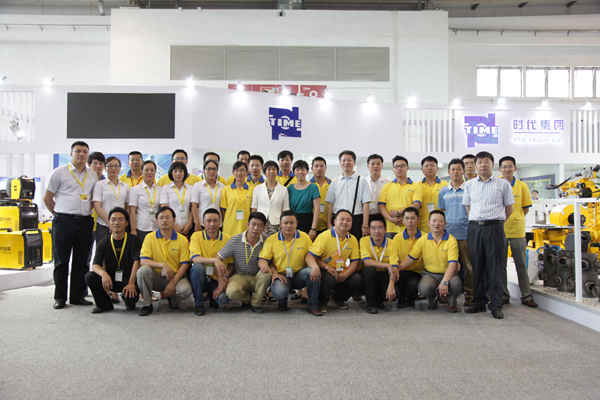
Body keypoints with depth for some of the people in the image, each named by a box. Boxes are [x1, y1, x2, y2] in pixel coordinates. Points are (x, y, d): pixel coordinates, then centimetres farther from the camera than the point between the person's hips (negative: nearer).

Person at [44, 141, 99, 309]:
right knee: (61, 260, 1)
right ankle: (60, 297, 10)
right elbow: (47, 198, 4)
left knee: (81, 261, 6)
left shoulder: (93, 175, 13)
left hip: (85, 222, 4)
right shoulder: (59, 172, 1)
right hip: (64, 221, -3)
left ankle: (78, 295, 14)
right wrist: (59, 215, 5)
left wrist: (87, 213, 9)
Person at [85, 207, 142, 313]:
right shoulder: (103, 243, 4)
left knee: (131, 297, -32)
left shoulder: (134, 240, -3)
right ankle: (105, 304, 0)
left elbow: (137, 262, -14)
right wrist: (103, 273, -32)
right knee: (89, 276, -22)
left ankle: (129, 303, 9)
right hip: (110, 280, 3)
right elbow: (95, 265, -7)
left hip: (128, 280, -3)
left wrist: (131, 283, -28)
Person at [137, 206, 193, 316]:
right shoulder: (150, 237, 0)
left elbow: (185, 265, -5)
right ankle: (147, 304, -10)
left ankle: (173, 301, 7)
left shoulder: (182, 239, -1)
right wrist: (163, 265, -26)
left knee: (186, 289, -32)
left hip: (176, 277, -1)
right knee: (143, 270, -30)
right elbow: (143, 261, -10)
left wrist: (173, 283, -17)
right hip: (156, 277, 1)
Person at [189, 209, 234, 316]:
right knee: (198, 266, -34)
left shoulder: (227, 239, -1)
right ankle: (198, 304, -14)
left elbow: (231, 265, 0)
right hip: (200, 277, 0)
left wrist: (222, 281, -13)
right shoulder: (196, 236, -4)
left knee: (223, 298, -29)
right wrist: (214, 260, -35)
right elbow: (195, 259, -20)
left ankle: (213, 296, 11)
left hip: (217, 280, 0)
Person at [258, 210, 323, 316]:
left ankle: (312, 306, -12)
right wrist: (273, 272, -21)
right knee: (279, 291, -35)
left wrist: (315, 266, -26)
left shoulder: (304, 237, 4)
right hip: (281, 275, -2)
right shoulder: (271, 240, 0)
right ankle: (282, 302, 7)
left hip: (299, 275, 2)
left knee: (313, 272, -31)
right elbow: (263, 259, -3)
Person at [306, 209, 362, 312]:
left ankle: (338, 298, 10)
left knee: (358, 279, -21)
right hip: (324, 272, -5)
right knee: (329, 279, -37)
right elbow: (310, 257, -18)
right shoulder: (324, 236, -12)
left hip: (341, 274, 5)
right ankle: (321, 303, -4)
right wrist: (327, 267, -31)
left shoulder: (353, 240, 4)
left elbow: (355, 262, 2)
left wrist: (344, 275, -18)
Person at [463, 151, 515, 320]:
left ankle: (496, 305, 5)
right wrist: (476, 220, 11)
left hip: (494, 228, -3)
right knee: (476, 266, 7)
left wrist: (496, 220, 8)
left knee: (494, 267, -2)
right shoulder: (469, 184, 12)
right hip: (474, 228, 3)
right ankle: (479, 302, 16)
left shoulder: (503, 184, 4)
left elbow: (509, 208, 8)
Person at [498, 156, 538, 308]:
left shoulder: (522, 186, 5)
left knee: (521, 265, 5)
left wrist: (515, 219, 1)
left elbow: (526, 208, 8)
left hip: (517, 230, 0)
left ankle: (526, 296, 14)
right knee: (501, 265, 6)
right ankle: (504, 295, 16)